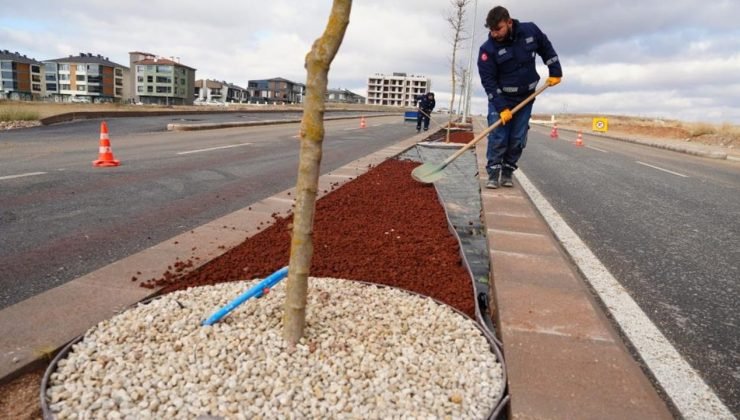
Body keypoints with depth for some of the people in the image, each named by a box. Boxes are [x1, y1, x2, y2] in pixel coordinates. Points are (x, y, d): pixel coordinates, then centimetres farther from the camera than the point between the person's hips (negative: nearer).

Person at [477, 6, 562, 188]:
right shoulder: (488, 49, -20)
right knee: (497, 137, -10)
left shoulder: (530, 31, -11)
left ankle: (507, 172, 13)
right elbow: (488, 81, -20)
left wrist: (555, 72, 4)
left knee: (518, 139, 2)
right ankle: (493, 174, 0)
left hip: (526, 97, 3)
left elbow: (546, 49, 8)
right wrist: (501, 108, -25)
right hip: (500, 98, -3)